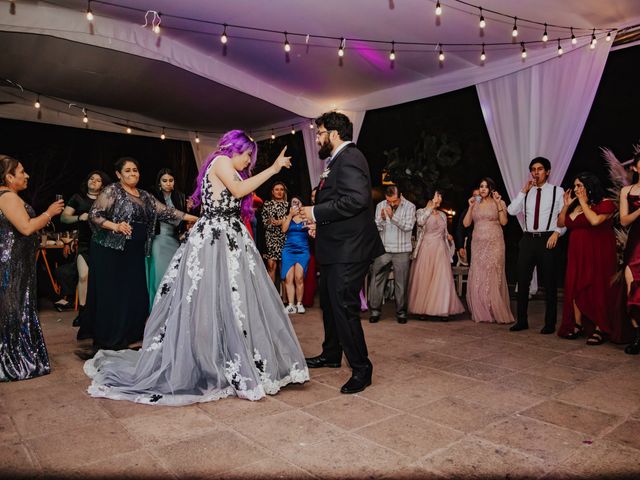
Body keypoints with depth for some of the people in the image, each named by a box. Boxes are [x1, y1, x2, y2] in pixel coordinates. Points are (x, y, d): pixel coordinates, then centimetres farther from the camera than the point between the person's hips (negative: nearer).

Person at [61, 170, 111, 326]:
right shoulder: (78, 198, 11)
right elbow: (63, 217, 6)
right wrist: (79, 217, -12)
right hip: (84, 244, 1)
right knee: (84, 276, -8)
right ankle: (82, 311, 3)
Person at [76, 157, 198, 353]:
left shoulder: (145, 196, 15)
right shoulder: (112, 191, -3)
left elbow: (165, 211, 9)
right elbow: (94, 214, -8)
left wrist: (191, 217, 3)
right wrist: (115, 226, -22)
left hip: (135, 253, 6)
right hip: (111, 251, -5)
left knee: (134, 295, 5)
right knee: (110, 296, -3)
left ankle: (126, 338, 18)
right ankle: (104, 342, 7)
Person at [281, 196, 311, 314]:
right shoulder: (287, 217, 14)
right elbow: (284, 229, -4)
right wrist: (291, 214, -4)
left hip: (303, 251, -1)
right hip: (288, 250, 2)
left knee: (299, 278, -11)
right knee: (288, 278, -7)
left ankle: (299, 303, 0)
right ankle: (291, 305, -4)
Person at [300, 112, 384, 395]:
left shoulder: (349, 157, -14)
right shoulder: (339, 160, 18)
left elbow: (356, 199, -27)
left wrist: (316, 213, -19)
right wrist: (320, 223, 11)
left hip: (348, 250, -11)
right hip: (335, 249, 11)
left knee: (344, 307, -6)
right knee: (329, 303, 21)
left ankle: (361, 369, 9)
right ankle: (331, 355, 39)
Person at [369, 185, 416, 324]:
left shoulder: (409, 207, 0)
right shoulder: (380, 206, 6)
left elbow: (408, 226, -11)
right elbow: (377, 228, 4)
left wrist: (393, 216, -21)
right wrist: (382, 219, -17)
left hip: (402, 251, -2)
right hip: (383, 249, 2)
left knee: (401, 282, 3)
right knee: (377, 280, -1)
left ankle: (401, 312, 14)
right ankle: (375, 310, 7)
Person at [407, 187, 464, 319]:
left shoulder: (442, 215, 16)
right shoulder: (421, 211, 3)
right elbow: (420, 222, -20)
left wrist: (448, 237, 2)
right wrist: (431, 207, -12)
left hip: (440, 250, 4)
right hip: (425, 249, -4)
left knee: (442, 279, -4)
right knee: (424, 279, -2)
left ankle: (442, 310, 0)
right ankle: (422, 309, 6)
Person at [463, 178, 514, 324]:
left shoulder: (499, 202, 4)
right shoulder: (475, 204, 13)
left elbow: (504, 222, -10)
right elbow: (466, 224, 5)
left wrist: (499, 204, -14)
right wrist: (470, 207, -3)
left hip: (494, 244, -3)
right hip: (478, 245, 3)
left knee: (493, 277, -4)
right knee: (477, 278, 2)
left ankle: (497, 313, 5)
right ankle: (480, 313, 11)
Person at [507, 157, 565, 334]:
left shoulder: (557, 191, 3)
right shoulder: (526, 192, 11)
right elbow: (512, 211, -2)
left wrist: (557, 233, -13)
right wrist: (523, 191, -3)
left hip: (547, 240, -3)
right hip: (528, 239, 3)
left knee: (550, 283, 4)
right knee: (522, 281, 5)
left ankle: (550, 323, 15)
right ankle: (522, 321, 15)